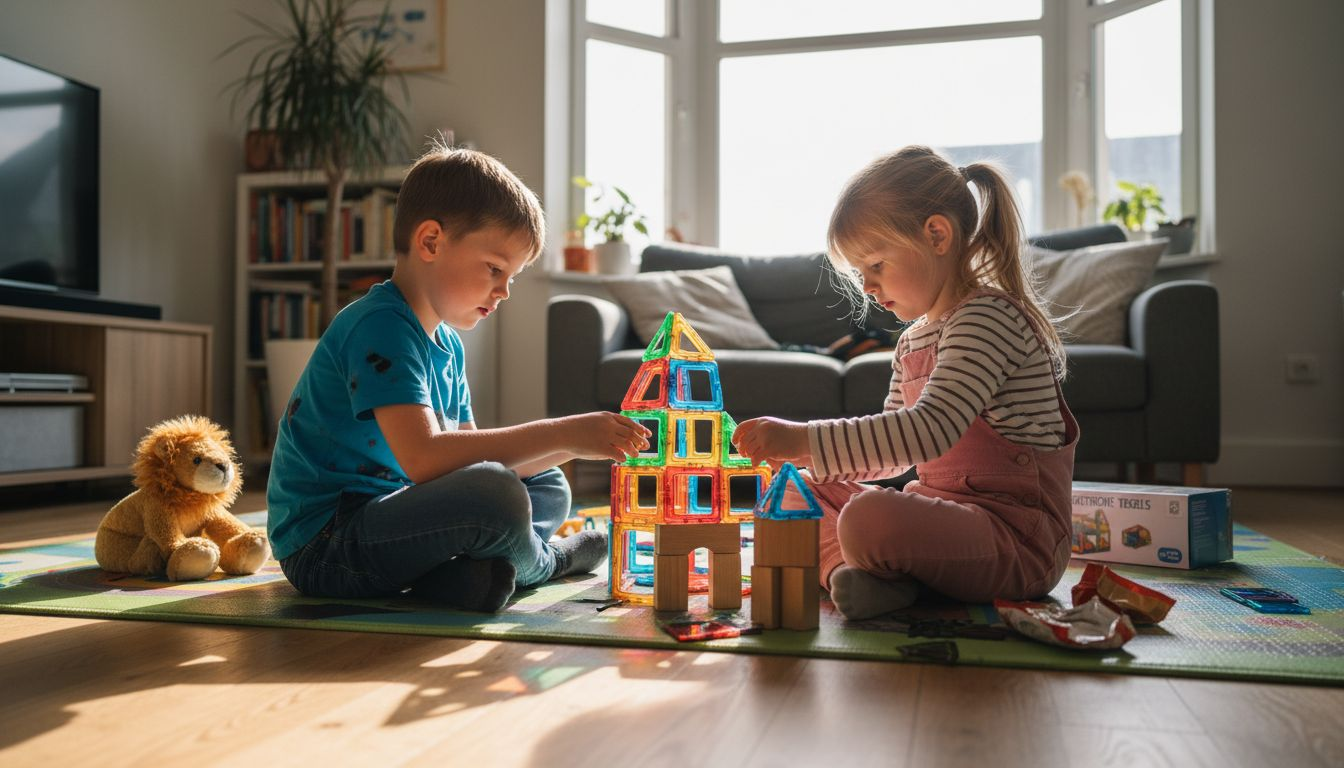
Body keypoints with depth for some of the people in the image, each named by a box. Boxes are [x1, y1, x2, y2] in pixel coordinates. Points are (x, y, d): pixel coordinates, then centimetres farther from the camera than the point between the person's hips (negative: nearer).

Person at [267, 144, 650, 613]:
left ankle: (457, 573, -11)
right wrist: (558, 434, -27)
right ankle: (541, 562, 1)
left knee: (549, 489, 17)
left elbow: (469, 457, 11)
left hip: (382, 516, 10)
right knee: (495, 495, -33)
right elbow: (424, 458, -31)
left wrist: (571, 444, -1)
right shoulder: (379, 326, -18)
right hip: (322, 546, -10)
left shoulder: (447, 344, 12)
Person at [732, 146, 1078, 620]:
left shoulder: (988, 318, -16)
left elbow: (929, 431, -29)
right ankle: (851, 571, -15)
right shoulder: (913, 340, 15)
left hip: (1017, 538, -10)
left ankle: (868, 572, -4)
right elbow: (893, 449, 16)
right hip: (945, 512, 10)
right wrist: (806, 454, 0)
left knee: (869, 518, -37)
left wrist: (805, 439, -30)